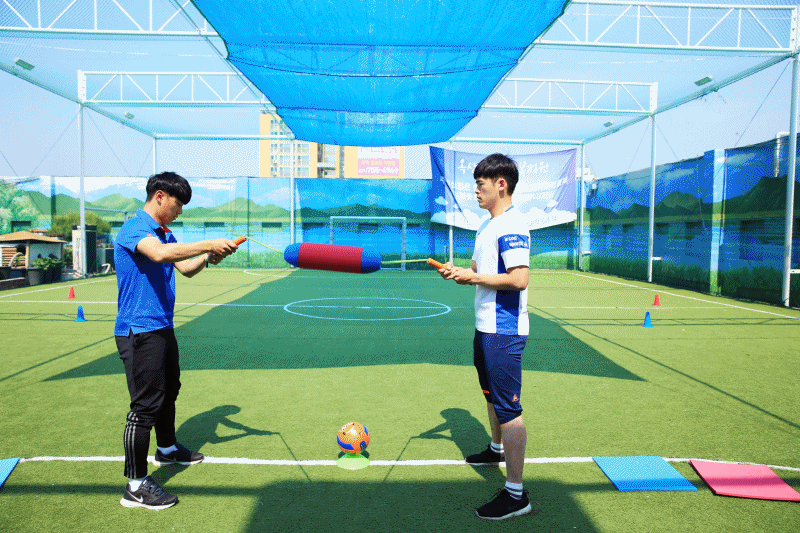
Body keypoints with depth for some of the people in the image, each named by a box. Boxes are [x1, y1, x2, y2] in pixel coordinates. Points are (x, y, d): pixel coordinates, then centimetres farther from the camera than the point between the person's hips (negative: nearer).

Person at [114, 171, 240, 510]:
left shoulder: (165, 234, 14)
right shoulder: (135, 228, -16)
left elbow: (186, 269, 13)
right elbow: (158, 254, -36)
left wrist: (209, 258, -7)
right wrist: (208, 245, -32)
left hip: (162, 328, 10)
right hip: (139, 331, -10)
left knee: (168, 391, 23)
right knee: (146, 404, -8)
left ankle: (167, 449, 44)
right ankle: (136, 485, 1)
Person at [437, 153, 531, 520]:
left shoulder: (511, 225, -18)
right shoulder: (486, 226, 14)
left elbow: (519, 279, -26)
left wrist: (473, 277, -19)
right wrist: (459, 273, 0)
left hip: (504, 332, -10)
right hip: (485, 326, 11)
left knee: (507, 407, -6)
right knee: (491, 394, 26)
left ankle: (516, 494, 3)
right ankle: (497, 448, 49)